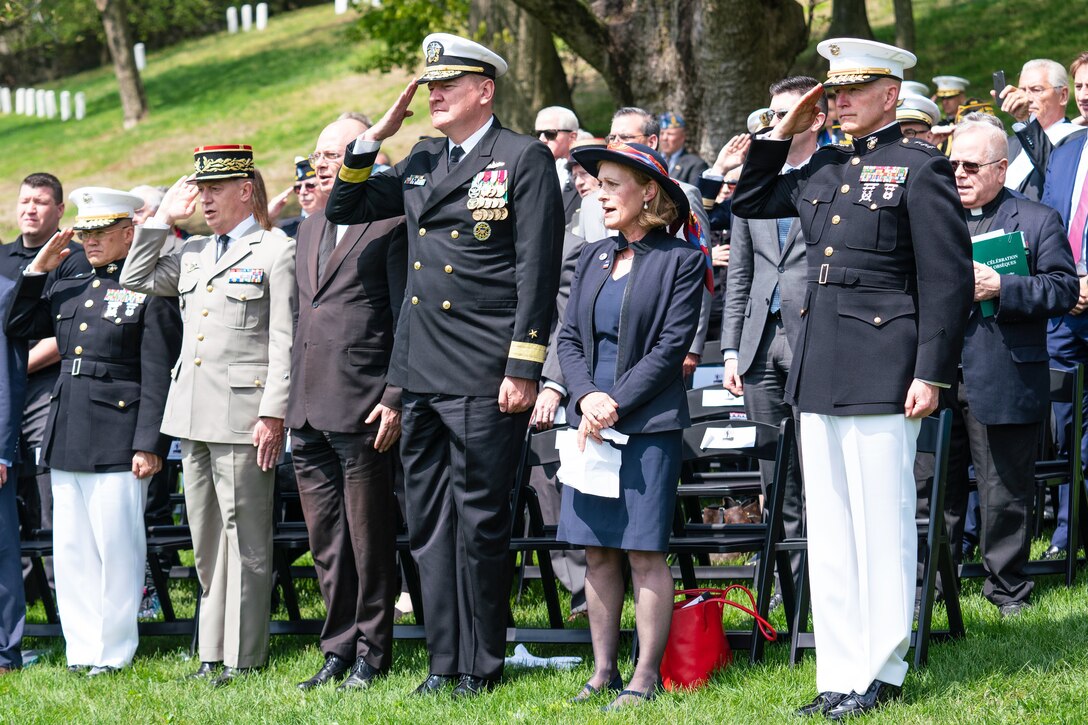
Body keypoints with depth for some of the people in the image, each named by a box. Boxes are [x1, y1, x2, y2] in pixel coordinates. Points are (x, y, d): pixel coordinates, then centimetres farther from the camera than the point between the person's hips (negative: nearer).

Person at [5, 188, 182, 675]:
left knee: (116, 549, -3)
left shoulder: (151, 294, -4)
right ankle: (81, 650, 14)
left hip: (118, 444, -7)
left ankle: (113, 653, 4)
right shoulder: (69, 291, 16)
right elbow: (18, 325, 21)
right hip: (66, 439, 7)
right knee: (71, 551, 8)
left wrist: (149, 444, -15)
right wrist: (38, 268, 12)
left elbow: (158, 378, -9)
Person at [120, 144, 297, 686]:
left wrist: (273, 414, -15)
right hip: (192, 416, 8)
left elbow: (284, 341, -9)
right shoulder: (193, 253, 17)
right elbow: (135, 279, 24)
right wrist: (163, 219, 16)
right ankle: (212, 655, 16)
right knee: (206, 541, 11)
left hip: (242, 417, -7)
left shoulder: (277, 251, -4)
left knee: (244, 538, -4)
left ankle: (244, 660, 0)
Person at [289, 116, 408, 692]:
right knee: (326, 544, 10)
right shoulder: (309, 228, 19)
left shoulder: (392, 225, -5)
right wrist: (286, 402, 18)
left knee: (369, 541, 0)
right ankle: (339, 649, 17)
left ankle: (371, 654, 7)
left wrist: (395, 398, -15)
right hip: (309, 411, 7)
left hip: (362, 409, -7)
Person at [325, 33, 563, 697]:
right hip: (422, 374, 7)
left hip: (485, 379, -7)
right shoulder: (423, 163, 16)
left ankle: (482, 667, 6)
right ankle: (444, 661, 15)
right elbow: (345, 209, 21)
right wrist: (376, 136, 8)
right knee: (430, 522, 9)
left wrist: (523, 368, -15)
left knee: (480, 521, -2)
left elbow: (538, 270, -9)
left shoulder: (525, 159, -4)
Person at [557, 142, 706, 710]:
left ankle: (645, 678, -1)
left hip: (649, 423, -6)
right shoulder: (592, 258, 14)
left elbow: (671, 347, -9)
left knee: (645, 552, -5)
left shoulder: (681, 261, -3)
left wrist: (616, 403, -13)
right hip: (591, 422, 6)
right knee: (597, 552, 7)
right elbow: (568, 337, 11)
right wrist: (586, 397, -6)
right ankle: (604, 672, 13)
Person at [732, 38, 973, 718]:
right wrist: (781, 133, 13)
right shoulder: (824, 168, 14)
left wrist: (931, 375, -14)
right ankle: (840, 674, 14)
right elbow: (751, 201, 27)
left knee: (882, 525, -2)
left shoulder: (921, 167, -6)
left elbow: (948, 279, -9)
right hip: (820, 372, 7)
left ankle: (881, 674, 6)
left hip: (882, 372, -7)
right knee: (830, 528, 9)